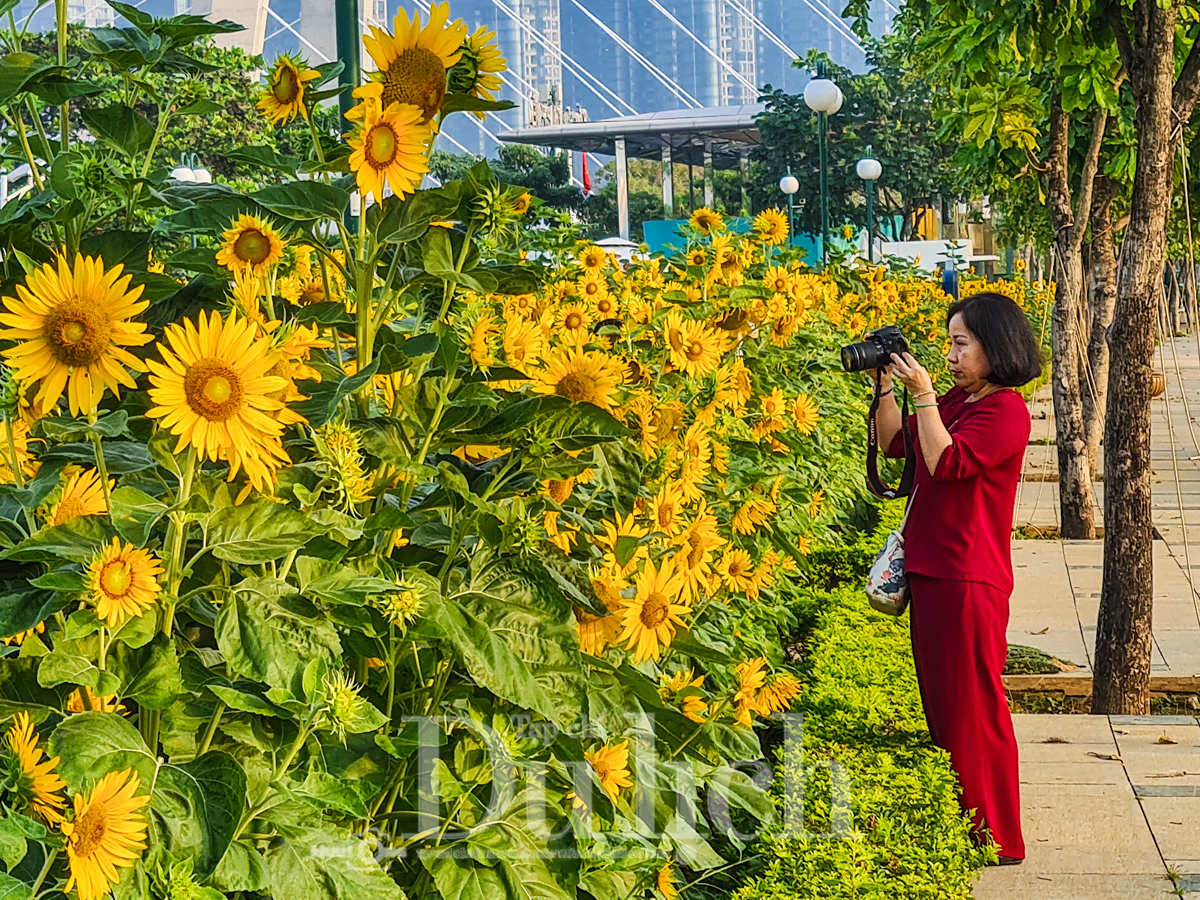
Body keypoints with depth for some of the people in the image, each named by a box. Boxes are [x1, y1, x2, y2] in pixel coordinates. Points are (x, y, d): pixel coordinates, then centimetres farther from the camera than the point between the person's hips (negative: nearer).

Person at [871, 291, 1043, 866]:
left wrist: (922, 395, -20)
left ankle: (995, 837, 6)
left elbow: (945, 462, -23)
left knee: (973, 707, -3)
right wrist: (886, 384, 9)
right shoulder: (955, 401, 14)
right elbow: (895, 444, 18)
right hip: (931, 574, 9)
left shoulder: (1005, 410, -13)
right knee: (940, 705, 16)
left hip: (969, 581, -9)